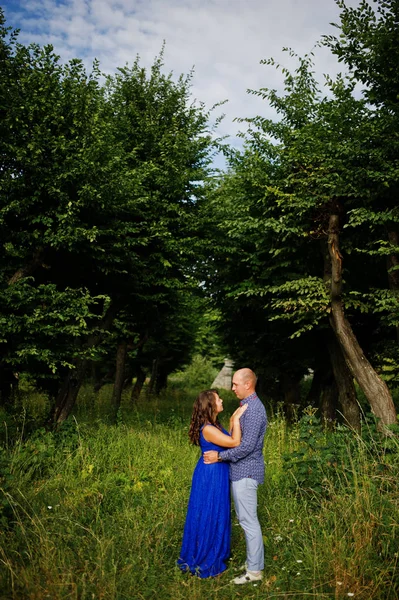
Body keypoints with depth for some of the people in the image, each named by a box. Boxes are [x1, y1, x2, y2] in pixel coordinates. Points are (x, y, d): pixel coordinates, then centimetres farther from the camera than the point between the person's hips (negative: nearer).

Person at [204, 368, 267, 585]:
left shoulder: (253, 409, -21)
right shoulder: (248, 406, 11)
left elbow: (247, 446, -24)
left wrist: (220, 456, -17)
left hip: (245, 472, -10)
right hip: (241, 470, 10)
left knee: (249, 521, -1)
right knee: (246, 519, 18)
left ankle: (255, 570, 9)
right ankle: (253, 561, 29)